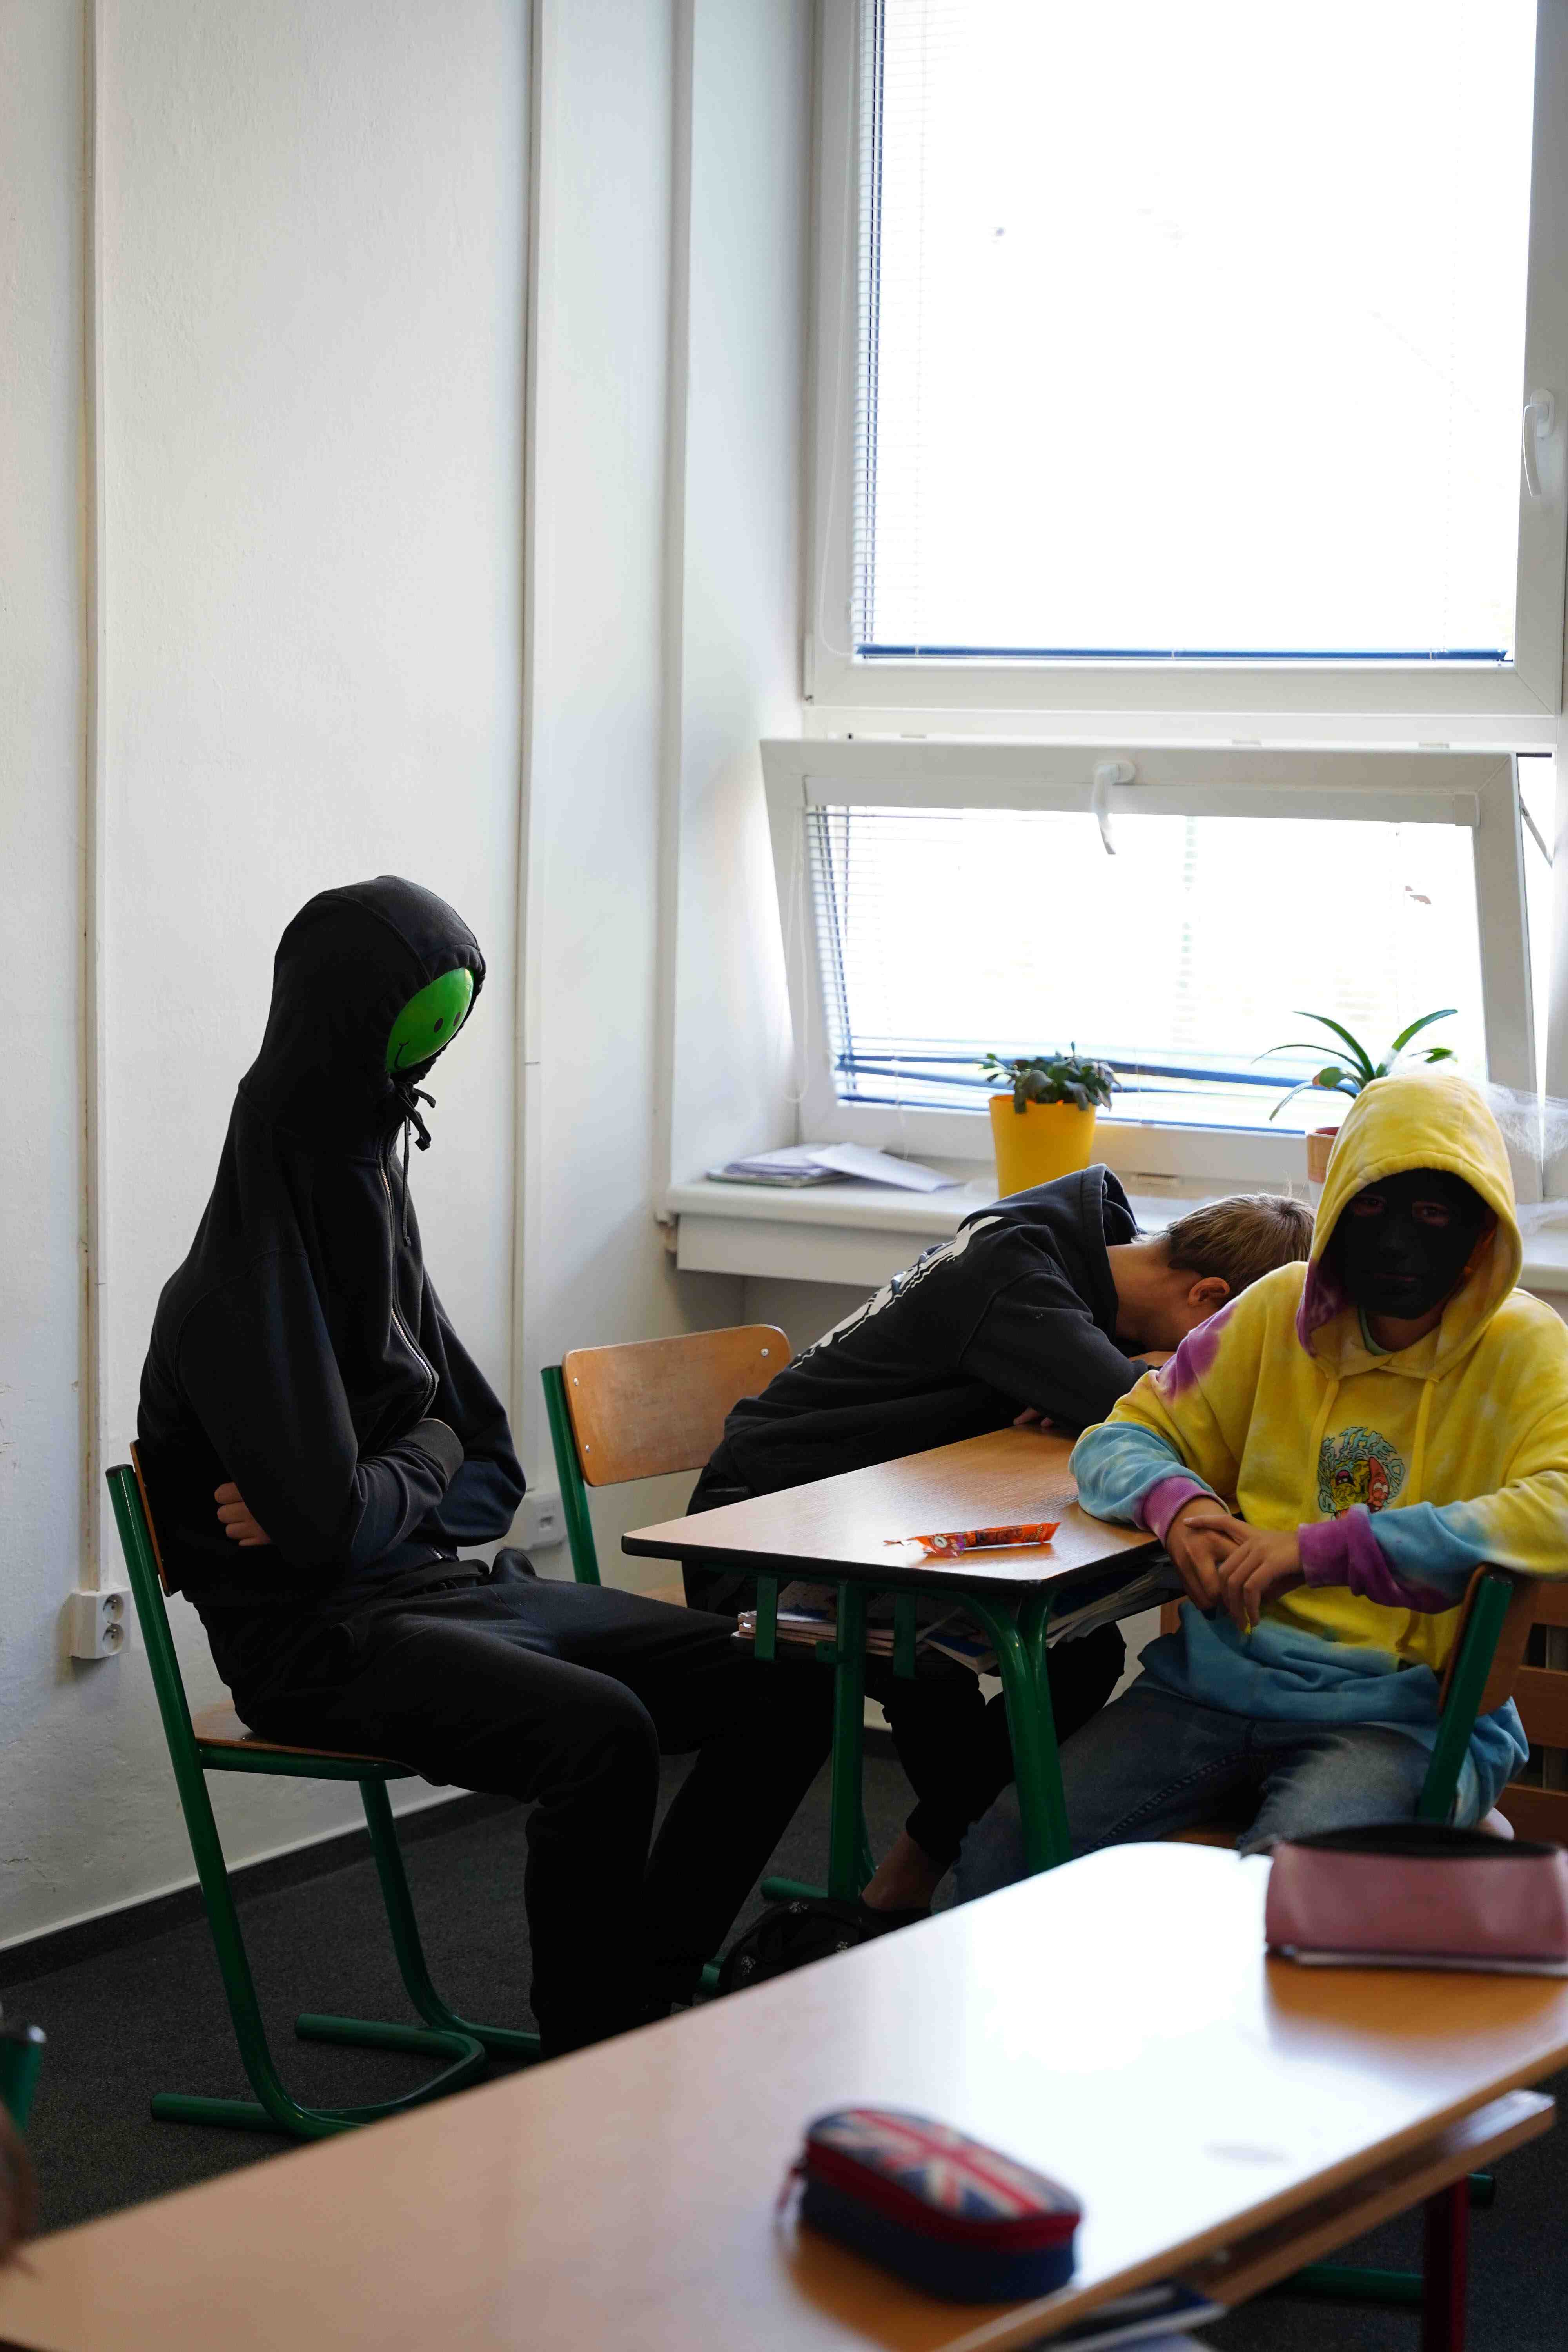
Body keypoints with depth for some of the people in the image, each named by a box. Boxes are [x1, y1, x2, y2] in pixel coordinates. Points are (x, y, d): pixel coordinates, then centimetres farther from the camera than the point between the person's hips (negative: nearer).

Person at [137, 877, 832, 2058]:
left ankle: (645, 1992, 5)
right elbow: (330, 1518, -22)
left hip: (450, 1580, 8)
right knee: (600, 1733, -34)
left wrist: (368, 1495, -8)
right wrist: (426, 1457, -1)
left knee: (785, 1691, -3)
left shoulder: (373, 1207, 11)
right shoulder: (245, 1280, -15)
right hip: (322, 1638, -8)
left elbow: (495, 1474, 12)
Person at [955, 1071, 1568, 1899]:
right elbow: (1121, 1439, 18)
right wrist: (1178, 1504, -9)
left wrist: (1320, 1550, -26)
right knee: (1002, 1853, -18)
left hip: (1399, 1713, -4)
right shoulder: (1285, 1311, 12)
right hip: (1219, 1679, 4)